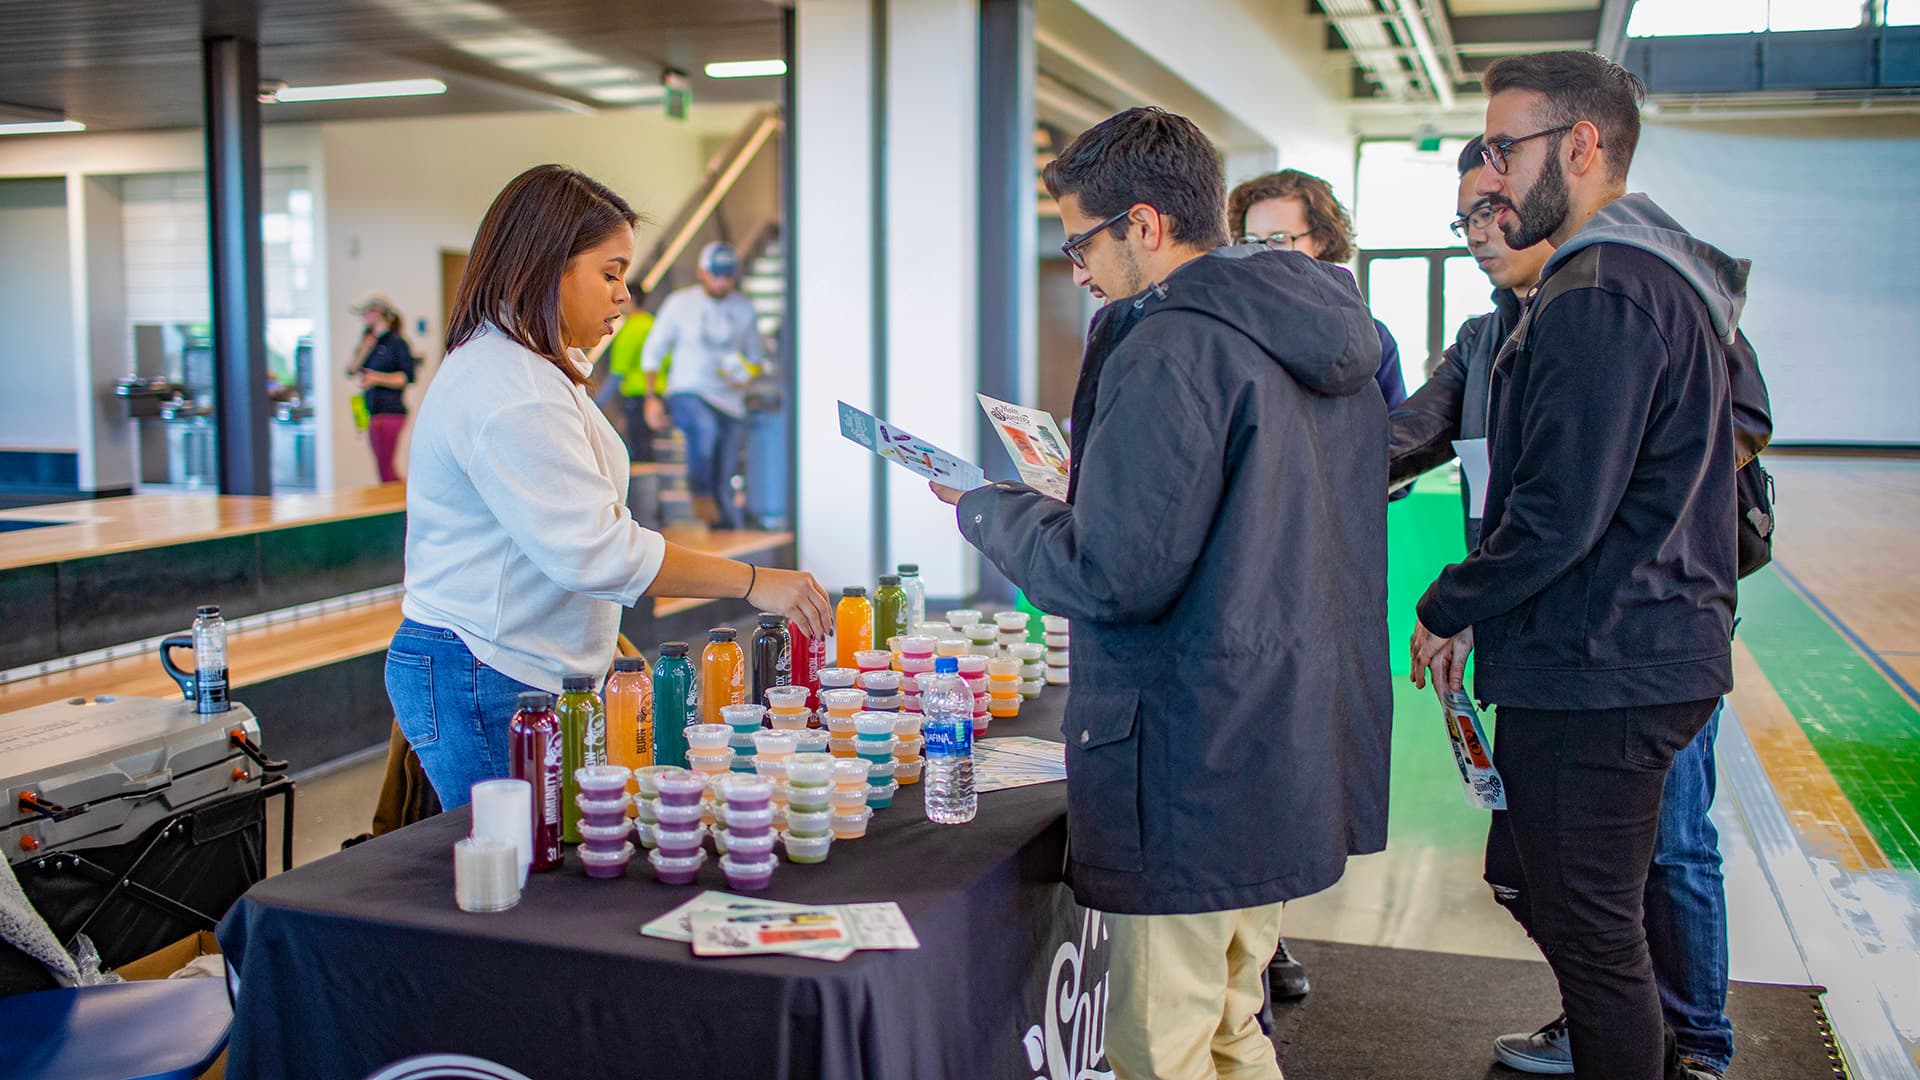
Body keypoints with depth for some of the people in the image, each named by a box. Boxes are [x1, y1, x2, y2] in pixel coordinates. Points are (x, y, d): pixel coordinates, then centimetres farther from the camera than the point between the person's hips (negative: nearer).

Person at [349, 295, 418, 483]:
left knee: (386, 469, -10)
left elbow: (407, 376, -12)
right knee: (384, 468, 11)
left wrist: (377, 379, -15)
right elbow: (352, 370, 7)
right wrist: (366, 345, -3)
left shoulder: (396, 342, -7)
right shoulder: (370, 342, 16)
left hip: (390, 412, -9)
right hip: (374, 413, 9)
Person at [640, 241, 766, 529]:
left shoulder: (744, 308, 9)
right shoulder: (680, 303, 1)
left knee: (724, 488, 0)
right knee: (705, 427, -37)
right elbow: (653, 351, 5)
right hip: (687, 393, -3)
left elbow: (756, 354, 20)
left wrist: (748, 373, -4)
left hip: (730, 402, 3)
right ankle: (700, 492, -18)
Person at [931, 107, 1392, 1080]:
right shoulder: (1326, 339, 12)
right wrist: (1090, 485, 18)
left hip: (1196, 770, -10)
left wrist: (985, 505, -5)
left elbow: (1112, 576, -20)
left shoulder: (1169, 349, -17)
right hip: (1299, 757, 10)